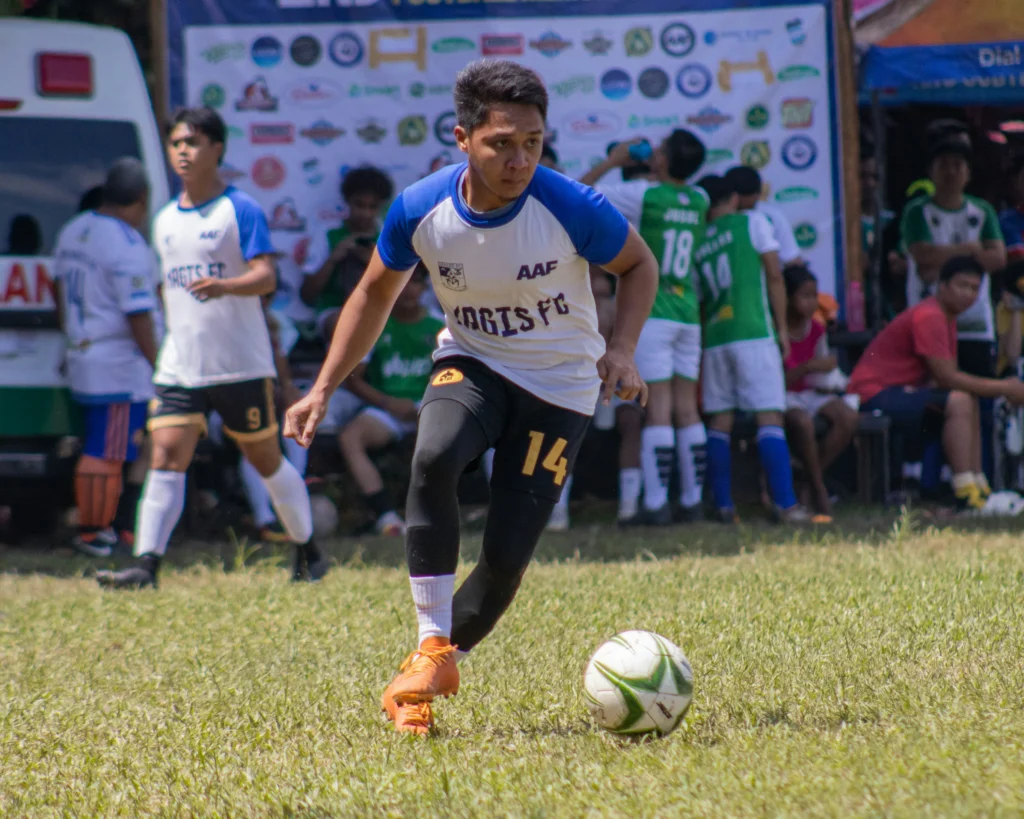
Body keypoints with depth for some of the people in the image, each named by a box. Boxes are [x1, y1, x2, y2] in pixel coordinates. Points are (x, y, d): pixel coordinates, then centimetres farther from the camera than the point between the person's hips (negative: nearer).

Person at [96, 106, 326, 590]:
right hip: (179, 366, 5)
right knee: (166, 457, -10)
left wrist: (223, 286, -37)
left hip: (241, 364, -5)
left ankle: (308, 553, 25)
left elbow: (266, 277, -18)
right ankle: (146, 564, -15)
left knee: (264, 459, 8)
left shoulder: (240, 210, -6)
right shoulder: (165, 221, 13)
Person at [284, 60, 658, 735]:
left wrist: (621, 349, -20)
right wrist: (324, 390, -1)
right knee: (434, 458, -33)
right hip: (470, 364, 1)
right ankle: (432, 649, -23)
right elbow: (376, 294, 4)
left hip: (560, 385, -1)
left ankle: (436, 663, 16)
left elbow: (639, 265, -3)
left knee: (507, 555, -11)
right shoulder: (420, 210, -16)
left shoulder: (572, 208, -23)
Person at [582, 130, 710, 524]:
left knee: (658, 408, -8)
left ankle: (657, 503, -10)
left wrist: (613, 161, 8)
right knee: (687, 408, 7)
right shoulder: (699, 200, 6)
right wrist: (645, 166, 23)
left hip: (650, 314, -5)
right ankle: (693, 500, 8)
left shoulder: (643, 194, -10)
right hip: (688, 313, 5)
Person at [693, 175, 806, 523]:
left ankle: (723, 505, 2)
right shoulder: (752, 223, 4)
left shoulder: (697, 241, 14)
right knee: (769, 417, -7)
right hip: (754, 331, -4)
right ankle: (785, 504, -15)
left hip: (713, 337, 4)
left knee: (719, 422, 7)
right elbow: (774, 276, 0)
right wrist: (782, 326, 4)